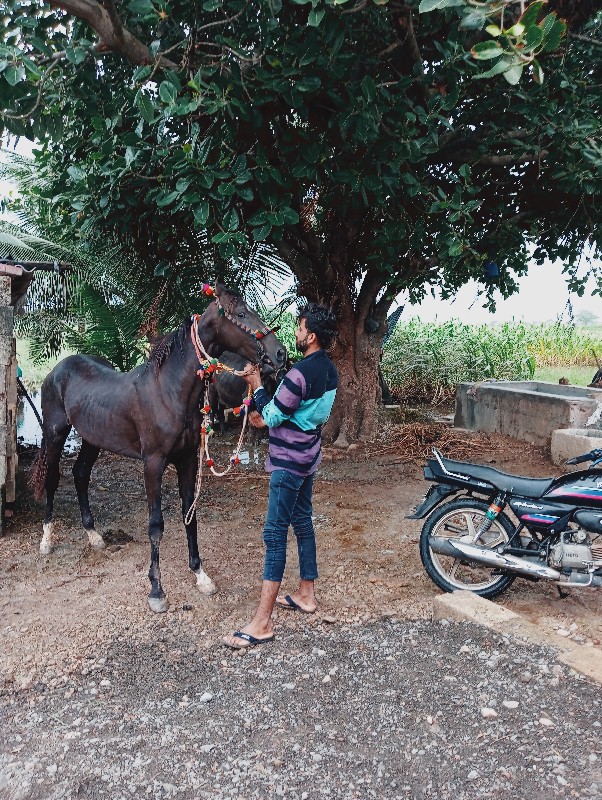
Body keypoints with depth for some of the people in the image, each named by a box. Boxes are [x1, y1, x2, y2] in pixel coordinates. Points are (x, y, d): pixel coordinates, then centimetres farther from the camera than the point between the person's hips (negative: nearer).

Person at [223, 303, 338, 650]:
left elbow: (272, 417, -17)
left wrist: (257, 385, -6)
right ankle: (306, 595, 31)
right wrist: (270, 407, 15)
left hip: (288, 462, -10)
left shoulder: (301, 373, -24)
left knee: (275, 532, -7)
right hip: (308, 456, 10)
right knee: (302, 521, 19)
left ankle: (263, 623, -3)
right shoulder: (330, 370, 5)